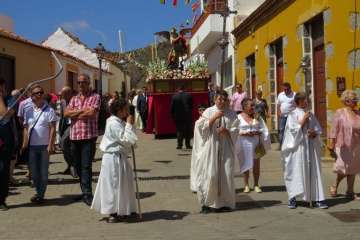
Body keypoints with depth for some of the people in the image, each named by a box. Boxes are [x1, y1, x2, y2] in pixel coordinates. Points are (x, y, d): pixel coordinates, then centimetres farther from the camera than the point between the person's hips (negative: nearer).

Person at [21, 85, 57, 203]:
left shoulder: (49, 110, -4)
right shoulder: (28, 112, 9)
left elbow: (52, 129, -7)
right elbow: (26, 129, 10)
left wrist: (50, 145, -12)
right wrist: (24, 144, 4)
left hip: (44, 146, -4)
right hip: (32, 146, 4)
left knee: (43, 171, 3)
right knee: (34, 171, 10)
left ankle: (41, 195, 12)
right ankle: (38, 192, 24)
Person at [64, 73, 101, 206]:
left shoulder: (95, 97, 0)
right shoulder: (74, 98, 16)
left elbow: (92, 113, -15)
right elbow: (66, 113, 2)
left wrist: (75, 113, -3)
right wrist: (82, 111, -8)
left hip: (89, 136, -6)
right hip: (74, 136, 6)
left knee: (86, 166, -11)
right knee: (78, 166, 12)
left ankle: (87, 194, -10)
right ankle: (85, 191, 25)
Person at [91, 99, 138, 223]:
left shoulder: (119, 122, 13)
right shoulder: (114, 123, -18)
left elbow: (130, 140, 15)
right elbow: (127, 140, -23)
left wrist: (130, 125, 4)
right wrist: (129, 124, -16)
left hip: (120, 157, 10)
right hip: (114, 158, -10)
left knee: (124, 184, 15)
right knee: (114, 184, -2)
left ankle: (122, 210, 26)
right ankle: (113, 212, 7)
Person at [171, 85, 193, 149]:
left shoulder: (174, 96, -4)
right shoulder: (188, 95, -3)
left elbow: (171, 107, -2)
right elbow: (191, 105, 2)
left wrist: (173, 116, 6)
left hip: (178, 116, 0)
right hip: (187, 115, 0)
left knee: (179, 130, 8)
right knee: (188, 130, 9)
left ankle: (179, 145, 2)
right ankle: (187, 144, 7)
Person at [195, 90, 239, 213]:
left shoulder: (231, 114, 8)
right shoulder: (208, 112, 4)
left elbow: (235, 131, 4)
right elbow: (203, 128, -5)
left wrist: (226, 131, -15)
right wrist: (214, 117, -14)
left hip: (226, 148, 2)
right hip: (211, 148, -2)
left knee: (226, 175, 0)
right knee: (210, 174, -7)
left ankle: (224, 202, 9)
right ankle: (208, 202, 1)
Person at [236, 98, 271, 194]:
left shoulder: (257, 117, 8)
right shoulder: (239, 117, -1)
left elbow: (263, 129, 8)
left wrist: (257, 132, -11)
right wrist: (244, 133, -18)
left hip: (255, 143, 2)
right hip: (244, 144, -2)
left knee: (256, 164, 3)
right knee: (245, 164, 5)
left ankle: (256, 185, 13)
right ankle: (246, 185, 15)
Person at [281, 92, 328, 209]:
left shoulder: (311, 115, 12)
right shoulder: (292, 115, -1)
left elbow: (318, 130, 11)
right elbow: (294, 130, -12)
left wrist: (314, 133, -10)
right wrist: (303, 119, -11)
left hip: (311, 147, 4)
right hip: (298, 147, -4)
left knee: (313, 172, 3)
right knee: (297, 172, -3)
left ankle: (317, 198, 5)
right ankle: (293, 198, 5)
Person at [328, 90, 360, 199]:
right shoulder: (340, 113, -7)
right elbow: (334, 130, -9)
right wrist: (331, 145, -13)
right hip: (343, 146, -4)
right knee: (343, 169, 1)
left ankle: (350, 191, 19)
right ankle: (334, 187, 25)